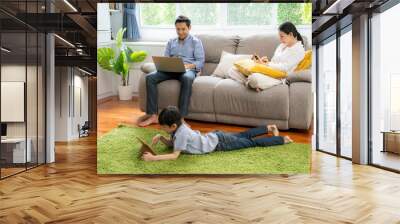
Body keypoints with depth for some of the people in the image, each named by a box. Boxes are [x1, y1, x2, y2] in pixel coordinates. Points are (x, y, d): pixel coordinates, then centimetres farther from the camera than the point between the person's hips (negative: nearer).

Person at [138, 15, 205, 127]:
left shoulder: (196, 42, 13)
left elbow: (200, 62, 2)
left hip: (188, 69, -3)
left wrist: (189, 65, -18)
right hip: (170, 69, 4)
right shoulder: (171, 42, 26)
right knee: (150, 77, -25)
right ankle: (153, 115, -28)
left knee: (187, 78, -42)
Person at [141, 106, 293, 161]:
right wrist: (160, 138, -8)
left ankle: (281, 139, 16)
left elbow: (174, 155, -33)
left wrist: (154, 158, -35)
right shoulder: (178, 127, -4)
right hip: (214, 137, 7)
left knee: (251, 143, 5)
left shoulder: (181, 133, -29)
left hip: (219, 143, -7)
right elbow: (171, 143, 10)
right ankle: (268, 128, 39)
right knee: (244, 136, 24)